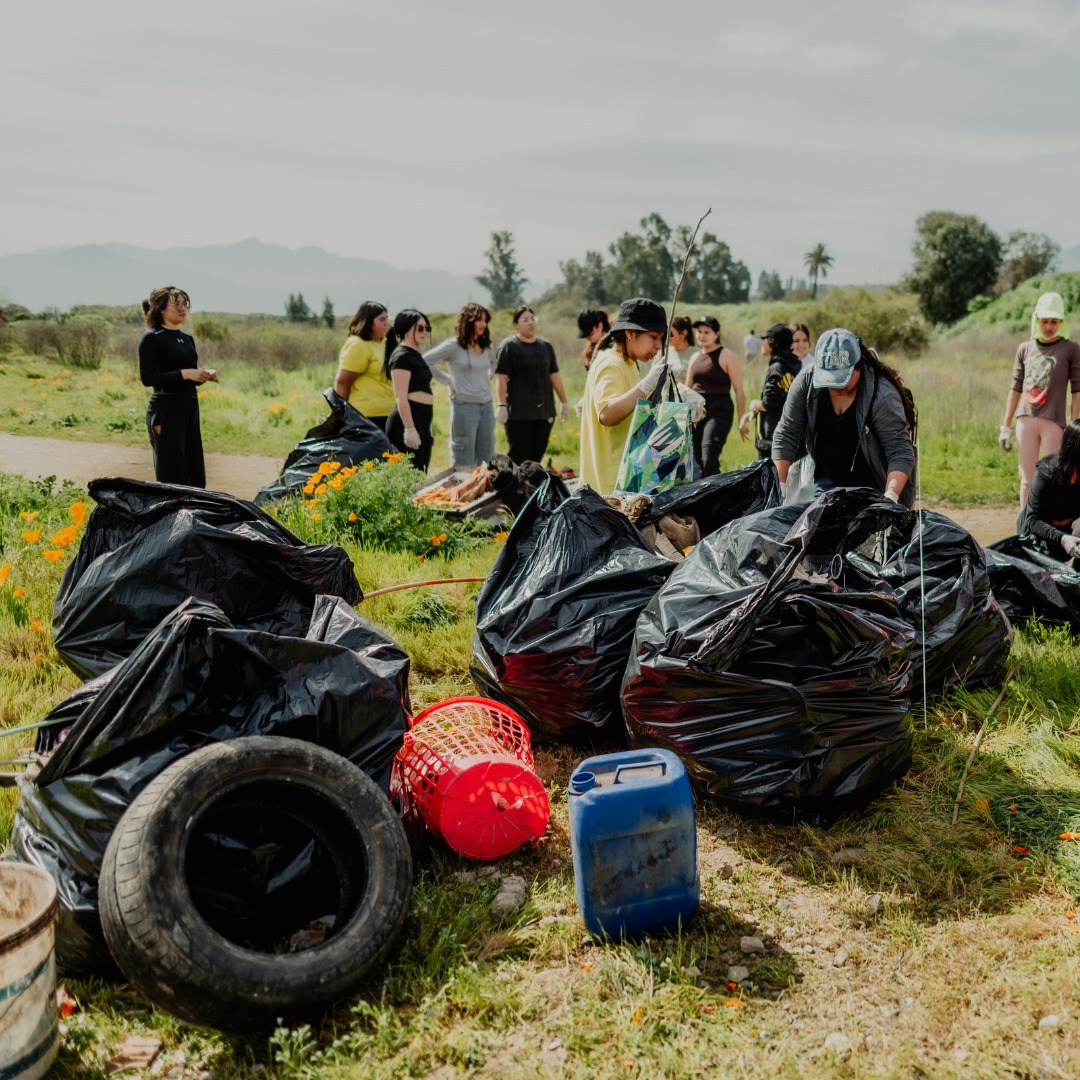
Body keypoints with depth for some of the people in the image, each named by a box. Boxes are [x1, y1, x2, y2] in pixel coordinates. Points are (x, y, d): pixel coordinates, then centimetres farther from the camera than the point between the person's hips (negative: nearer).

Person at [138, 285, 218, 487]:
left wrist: (205, 375, 0)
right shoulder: (151, 338, -8)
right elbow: (147, 378, -16)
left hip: (190, 408, 8)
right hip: (165, 410, -8)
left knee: (195, 475, 8)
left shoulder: (187, 339, 15)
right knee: (172, 477, -6)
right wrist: (185, 374, -21)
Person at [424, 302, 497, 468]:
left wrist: (488, 376, 11)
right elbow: (426, 361, -10)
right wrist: (448, 380, -9)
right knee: (464, 464, -1)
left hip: (486, 405, 6)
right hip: (464, 405, -6)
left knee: (486, 458, 11)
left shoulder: (486, 346, 10)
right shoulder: (454, 345, -9)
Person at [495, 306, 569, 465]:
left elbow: (554, 376, 16)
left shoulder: (546, 346, 12)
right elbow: (501, 378, -8)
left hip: (545, 411, 5)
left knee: (536, 457, 6)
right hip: (519, 412, -5)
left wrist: (563, 402, 15)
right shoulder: (508, 346, -3)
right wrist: (502, 405, -16)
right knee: (518, 457, -5)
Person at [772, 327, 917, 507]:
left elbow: (900, 453, -24)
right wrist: (782, 488, -13)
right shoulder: (806, 381, -13)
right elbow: (785, 437, -8)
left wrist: (890, 498, -37)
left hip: (873, 487, -4)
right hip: (826, 482, 4)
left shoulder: (882, 396, -23)